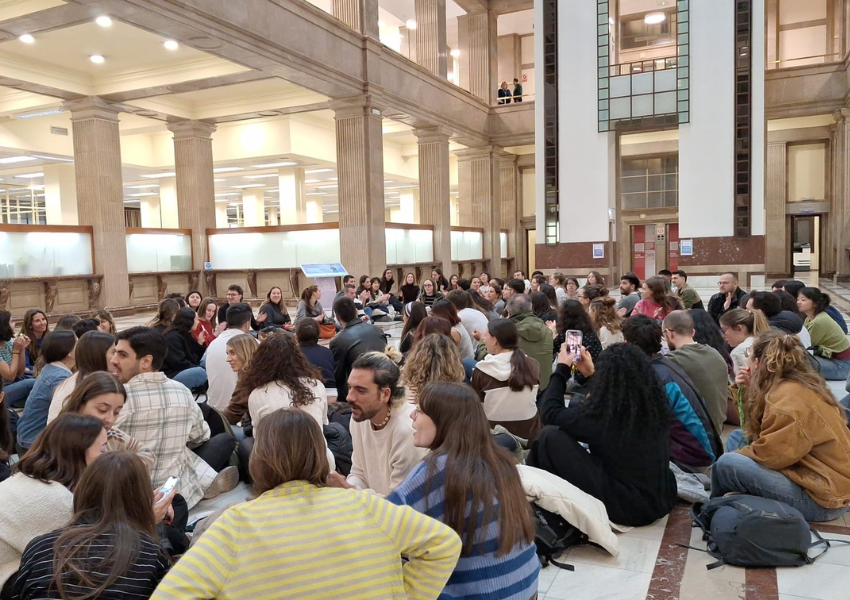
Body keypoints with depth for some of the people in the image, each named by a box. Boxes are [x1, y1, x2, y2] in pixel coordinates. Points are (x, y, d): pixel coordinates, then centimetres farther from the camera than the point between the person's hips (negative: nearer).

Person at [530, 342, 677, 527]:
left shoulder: (601, 412, -24)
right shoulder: (655, 403, -5)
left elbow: (549, 412, -6)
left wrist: (562, 368, 4)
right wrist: (591, 374, 24)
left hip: (626, 506, -7)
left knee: (550, 436, -8)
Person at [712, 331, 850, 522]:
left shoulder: (790, 398, -21)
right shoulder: (793, 386, 8)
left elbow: (769, 453, -22)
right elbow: (759, 432, 11)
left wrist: (737, 456, -5)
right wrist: (751, 390, 6)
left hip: (821, 497, -10)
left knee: (726, 464, -18)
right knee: (738, 438, 13)